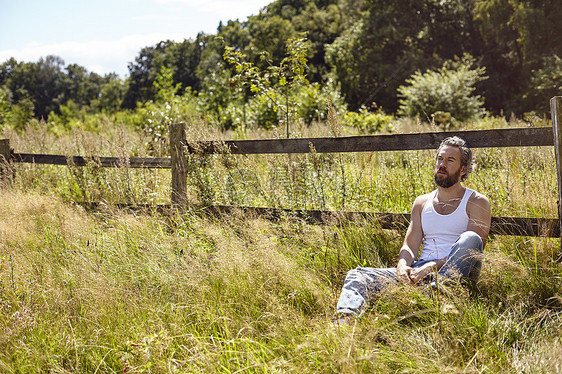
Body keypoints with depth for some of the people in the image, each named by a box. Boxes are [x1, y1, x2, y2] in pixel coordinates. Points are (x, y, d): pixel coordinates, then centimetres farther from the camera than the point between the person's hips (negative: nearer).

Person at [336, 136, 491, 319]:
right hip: (419, 271, 4)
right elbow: (410, 245, 13)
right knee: (357, 275, -17)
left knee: (470, 238, -33)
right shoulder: (421, 203, 21)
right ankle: (344, 320, -47)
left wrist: (432, 266, -19)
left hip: (455, 276, -4)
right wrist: (403, 265, -12)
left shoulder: (477, 202, 7)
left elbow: (473, 247, -6)